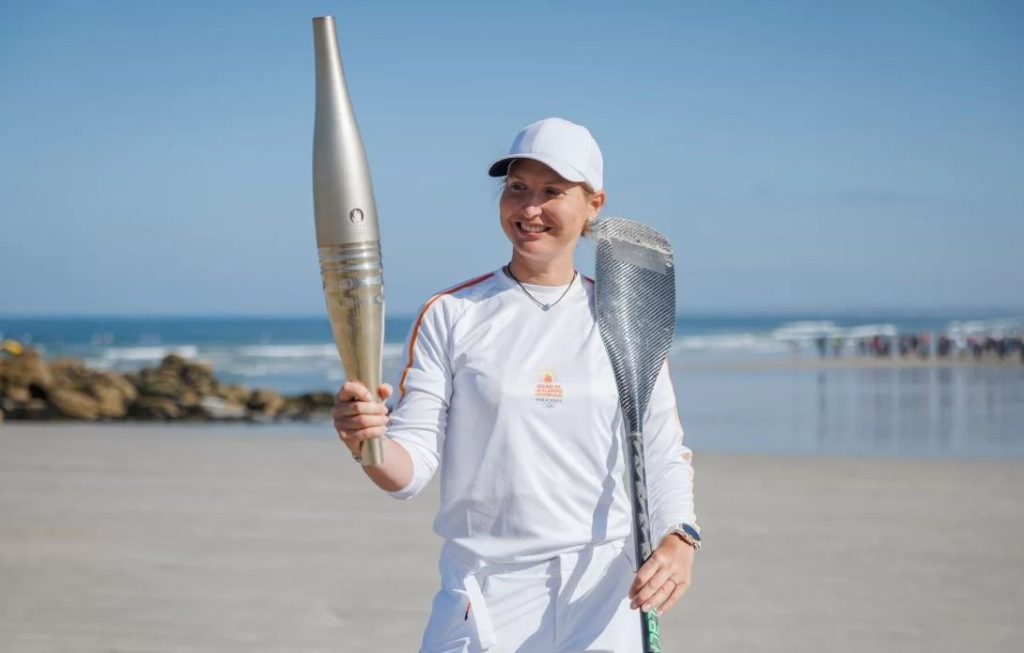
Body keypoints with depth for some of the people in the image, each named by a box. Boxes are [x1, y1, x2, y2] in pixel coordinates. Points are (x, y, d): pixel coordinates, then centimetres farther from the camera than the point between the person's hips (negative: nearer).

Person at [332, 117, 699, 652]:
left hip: (601, 597, 1)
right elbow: (412, 466, -5)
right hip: (482, 596, -1)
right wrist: (369, 445, -27)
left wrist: (678, 537, -12)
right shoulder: (451, 315, 0)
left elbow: (664, 455, 6)